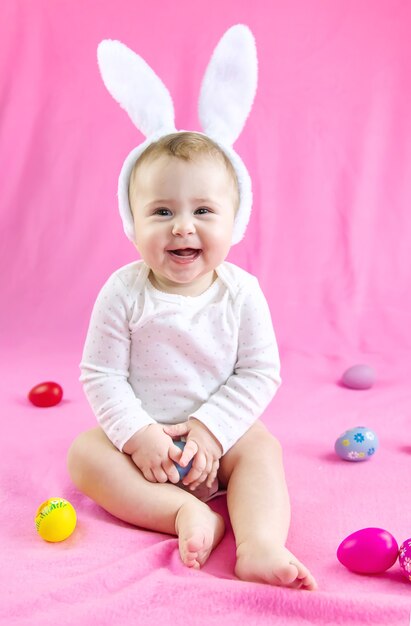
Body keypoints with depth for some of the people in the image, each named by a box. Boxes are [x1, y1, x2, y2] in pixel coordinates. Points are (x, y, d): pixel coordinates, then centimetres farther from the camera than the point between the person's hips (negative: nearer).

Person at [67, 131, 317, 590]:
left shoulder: (241, 292, -13)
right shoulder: (123, 292, -15)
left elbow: (260, 373, -11)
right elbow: (101, 376, -11)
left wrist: (208, 430, -21)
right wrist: (139, 435, -22)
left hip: (218, 436, 0)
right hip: (141, 435, 1)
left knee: (262, 448, -25)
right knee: (84, 453, -22)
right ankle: (187, 513, -28)